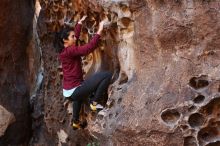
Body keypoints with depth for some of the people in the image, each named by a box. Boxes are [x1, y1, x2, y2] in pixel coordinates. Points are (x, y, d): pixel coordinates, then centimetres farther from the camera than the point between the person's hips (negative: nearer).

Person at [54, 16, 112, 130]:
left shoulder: (64, 50, 9)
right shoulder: (69, 51, -17)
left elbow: (75, 36, 25)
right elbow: (88, 48, -28)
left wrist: (80, 23, 34)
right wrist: (99, 31, -24)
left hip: (69, 91, 10)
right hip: (73, 91, -10)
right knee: (107, 75, -17)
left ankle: (75, 122, 53)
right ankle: (94, 103, -4)